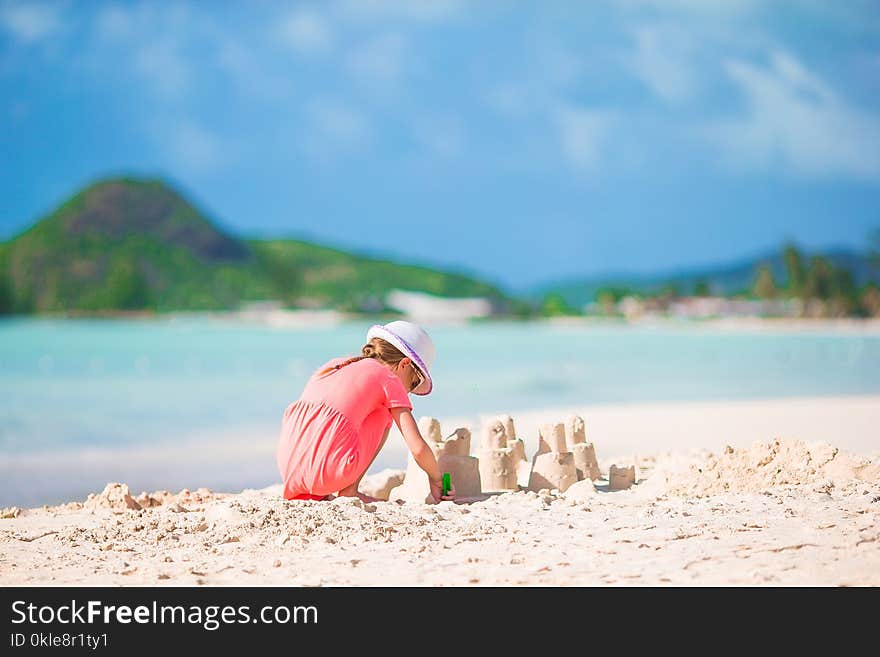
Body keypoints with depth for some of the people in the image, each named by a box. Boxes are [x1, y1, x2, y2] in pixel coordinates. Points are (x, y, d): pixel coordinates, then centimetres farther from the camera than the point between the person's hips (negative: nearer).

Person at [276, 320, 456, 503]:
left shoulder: (333, 365, 27)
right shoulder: (389, 380, 8)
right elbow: (418, 449, 2)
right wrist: (436, 480, 21)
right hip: (330, 474, -6)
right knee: (384, 413, 17)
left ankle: (315, 494, 19)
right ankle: (349, 490, 10)